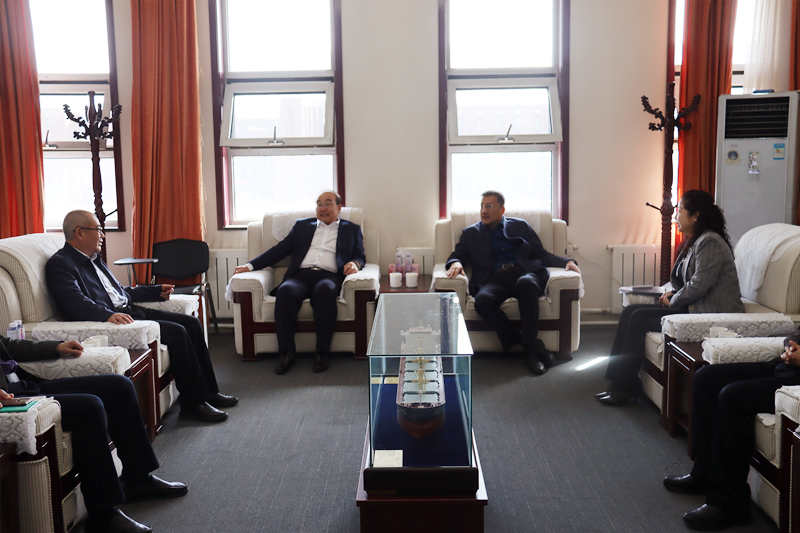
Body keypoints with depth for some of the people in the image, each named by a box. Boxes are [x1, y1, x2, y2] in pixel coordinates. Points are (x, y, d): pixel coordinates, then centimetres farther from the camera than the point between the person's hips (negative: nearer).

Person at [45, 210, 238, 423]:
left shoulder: (94, 259, 22)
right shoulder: (60, 264, -8)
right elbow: (75, 302, -24)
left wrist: (157, 291, 27)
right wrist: (109, 315, -39)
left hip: (129, 310, 10)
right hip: (109, 321, -10)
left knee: (191, 323, 0)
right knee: (176, 332, -22)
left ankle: (208, 391, 7)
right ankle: (193, 404, -12)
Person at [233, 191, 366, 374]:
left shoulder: (351, 229, 25)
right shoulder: (302, 225, 28)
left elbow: (360, 257, 18)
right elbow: (281, 249, 21)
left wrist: (354, 263, -8)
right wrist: (251, 265, 8)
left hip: (328, 276, -2)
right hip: (301, 275, 2)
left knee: (325, 289, -39)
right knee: (286, 290, -34)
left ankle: (322, 353, -32)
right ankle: (286, 353, -29)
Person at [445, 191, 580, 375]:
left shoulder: (520, 226, 25)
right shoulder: (471, 233, 27)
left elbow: (541, 254, 20)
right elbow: (457, 254, 17)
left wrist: (567, 261, 2)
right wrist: (456, 263, -8)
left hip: (524, 274, 0)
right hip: (494, 280, 1)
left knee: (526, 283, -38)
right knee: (483, 300, -35)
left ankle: (530, 348, -31)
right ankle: (535, 346, -27)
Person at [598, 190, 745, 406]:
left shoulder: (710, 242, -16)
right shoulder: (695, 241, 17)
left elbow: (699, 285, -22)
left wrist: (673, 302, -8)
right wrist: (673, 293, 4)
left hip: (711, 315, -11)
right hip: (694, 308, 11)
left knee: (638, 318, -16)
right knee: (631, 311, 1)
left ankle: (626, 387, -6)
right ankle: (620, 382, 0)